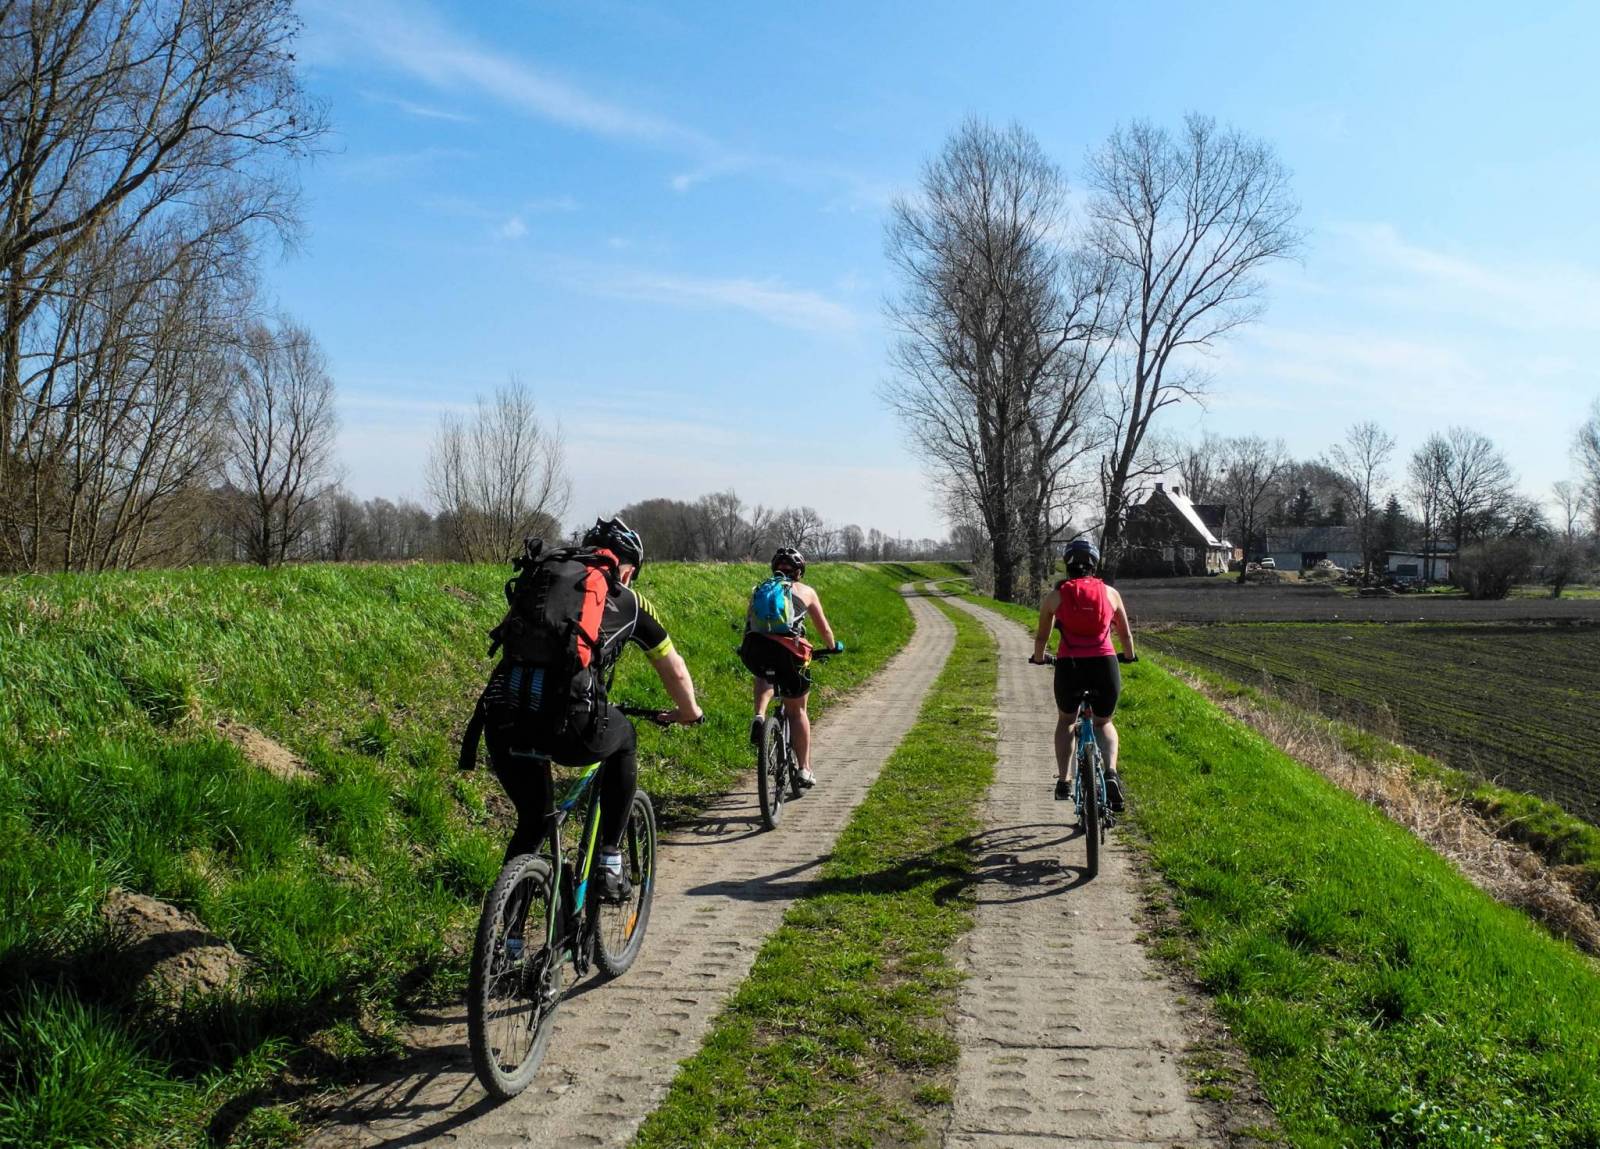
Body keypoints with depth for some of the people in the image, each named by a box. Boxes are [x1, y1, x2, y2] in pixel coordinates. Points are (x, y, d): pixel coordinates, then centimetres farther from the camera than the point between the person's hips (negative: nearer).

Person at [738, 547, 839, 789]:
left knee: (765, 677, 37)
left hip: (755, 650, 2)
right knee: (797, 710, 15)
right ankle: (804, 769, 16)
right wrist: (832, 647, 48)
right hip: (787, 651, -2)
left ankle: (759, 716, 9)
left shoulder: (760, 589, 25)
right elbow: (824, 628, 28)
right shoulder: (806, 591, 20)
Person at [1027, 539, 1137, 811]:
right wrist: (1129, 656, 43)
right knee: (1104, 723, 25)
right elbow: (1126, 635, 23)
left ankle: (1064, 783, 19)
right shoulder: (1110, 593, 11)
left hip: (1069, 666, -1)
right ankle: (1111, 773, 1)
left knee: (1066, 722, 27)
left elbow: (1041, 637, 20)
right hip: (1105, 665, 1)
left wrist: (1038, 658, 40)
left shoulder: (1055, 596, 8)